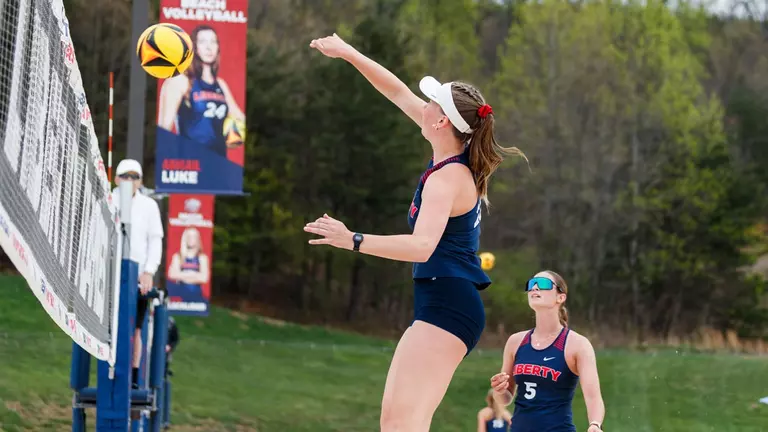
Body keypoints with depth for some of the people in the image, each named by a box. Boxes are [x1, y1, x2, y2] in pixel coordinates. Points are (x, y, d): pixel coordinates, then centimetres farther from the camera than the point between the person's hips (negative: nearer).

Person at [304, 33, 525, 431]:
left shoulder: (447, 178, -17)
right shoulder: (455, 160, 9)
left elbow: (422, 246, -32)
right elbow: (398, 93, 19)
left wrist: (353, 241, -37)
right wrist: (348, 54, 21)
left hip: (446, 305, -10)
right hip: (442, 305, 10)